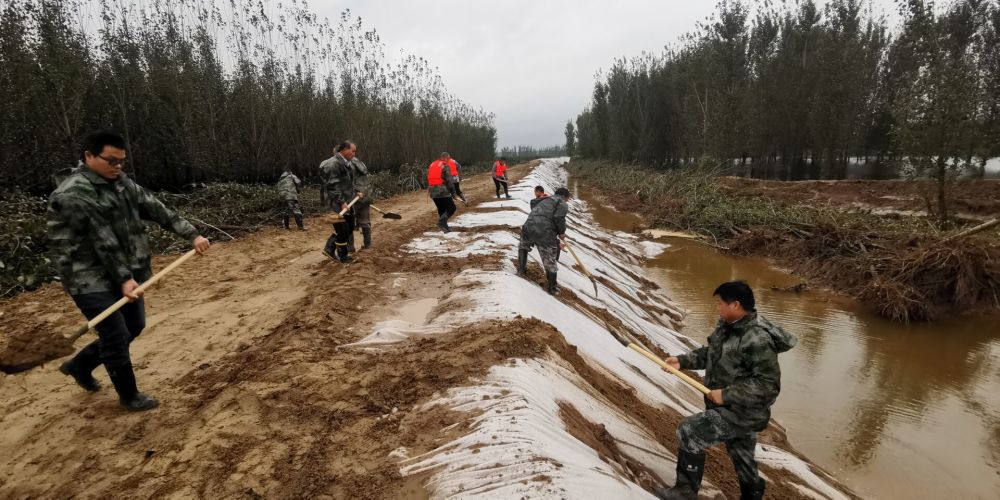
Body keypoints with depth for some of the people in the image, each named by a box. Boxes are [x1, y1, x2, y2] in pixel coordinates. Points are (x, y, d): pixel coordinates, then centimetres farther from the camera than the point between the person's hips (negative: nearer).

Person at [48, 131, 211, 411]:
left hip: (127, 274, 8)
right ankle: (129, 396, 19)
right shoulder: (72, 195, -19)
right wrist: (124, 278, -25)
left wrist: (192, 235, -5)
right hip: (91, 280, -8)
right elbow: (103, 241, -24)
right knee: (117, 337, -1)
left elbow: (156, 210, 2)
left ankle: (80, 365, 41)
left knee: (134, 327, 18)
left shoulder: (121, 183, 6)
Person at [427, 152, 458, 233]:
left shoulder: (431, 165, 15)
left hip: (433, 192, 7)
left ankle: (444, 227, 18)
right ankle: (442, 221, -16)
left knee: (441, 209, 18)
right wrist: (453, 192, -5)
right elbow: (450, 181, -10)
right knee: (452, 208, 2)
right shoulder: (445, 166, -6)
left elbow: (429, 179, 18)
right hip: (443, 191, -7)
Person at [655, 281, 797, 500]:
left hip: (742, 413, -9)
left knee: (689, 432, -12)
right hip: (728, 408, 9)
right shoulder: (727, 325, -1)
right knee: (741, 457, 25)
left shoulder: (757, 340, -28)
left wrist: (726, 395, -27)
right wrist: (682, 361, -3)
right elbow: (711, 352, 11)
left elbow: (768, 384, -27)